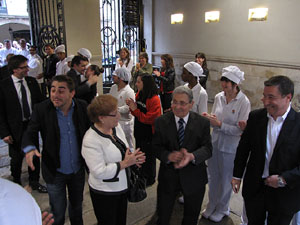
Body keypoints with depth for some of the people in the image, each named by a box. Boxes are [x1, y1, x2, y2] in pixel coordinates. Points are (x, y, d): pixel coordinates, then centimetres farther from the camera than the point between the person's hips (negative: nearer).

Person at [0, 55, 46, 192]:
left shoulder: (32, 82, -1)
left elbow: (40, 101, 7)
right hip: (16, 128, -3)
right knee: (16, 158, 14)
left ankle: (34, 182, 37)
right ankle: (16, 183, 39)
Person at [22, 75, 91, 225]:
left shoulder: (83, 107, -11)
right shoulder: (41, 109, -16)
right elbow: (29, 134, -13)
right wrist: (29, 148, -34)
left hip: (78, 169, 2)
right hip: (55, 172, -2)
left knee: (77, 205, 26)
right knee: (58, 212, 16)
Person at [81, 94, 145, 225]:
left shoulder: (115, 126, -3)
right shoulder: (91, 140, -27)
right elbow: (99, 172, -28)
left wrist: (131, 156, -11)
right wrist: (125, 163, -25)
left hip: (122, 187, 7)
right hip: (104, 194, -7)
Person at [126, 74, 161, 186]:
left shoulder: (154, 99, -21)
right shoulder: (138, 95, 3)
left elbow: (150, 119, -24)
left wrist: (135, 109, -22)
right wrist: (131, 106, -9)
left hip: (149, 133, -7)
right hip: (139, 131, 8)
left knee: (149, 156, 10)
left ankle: (150, 179, 31)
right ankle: (141, 176, 41)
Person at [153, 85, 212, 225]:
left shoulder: (202, 122, -8)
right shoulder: (161, 122, -7)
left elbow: (207, 148, -11)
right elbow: (156, 147, -7)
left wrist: (192, 156, -32)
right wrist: (168, 156, -28)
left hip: (193, 178, 1)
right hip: (168, 177, 0)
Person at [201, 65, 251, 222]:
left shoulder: (244, 102, -16)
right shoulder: (218, 97, -2)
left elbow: (240, 130, -17)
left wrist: (220, 124, -26)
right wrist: (209, 118, -13)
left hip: (230, 147, -4)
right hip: (214, 143, 5)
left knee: (225, 180, 14)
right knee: (213, 177, 19)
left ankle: (222, 209, 38)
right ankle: (211, 205, 42)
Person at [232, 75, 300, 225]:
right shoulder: (255, 117, -7)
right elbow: (243, 148, 2)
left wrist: (284, 179, -19)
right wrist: (237, 175, 4)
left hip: (284, 194, -2)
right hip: (254, 188, 2)